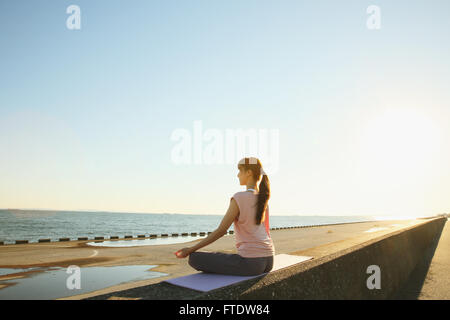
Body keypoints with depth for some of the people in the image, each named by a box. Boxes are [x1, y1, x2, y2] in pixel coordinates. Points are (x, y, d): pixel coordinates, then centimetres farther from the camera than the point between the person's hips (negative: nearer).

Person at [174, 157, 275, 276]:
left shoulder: (238, 198, -12)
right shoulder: (263, 199, 11)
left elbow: (220, 231, -11)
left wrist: (191, 249, -5)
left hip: (250, 262, -8)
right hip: (268, 261, 8)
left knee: (194, 258, -1)